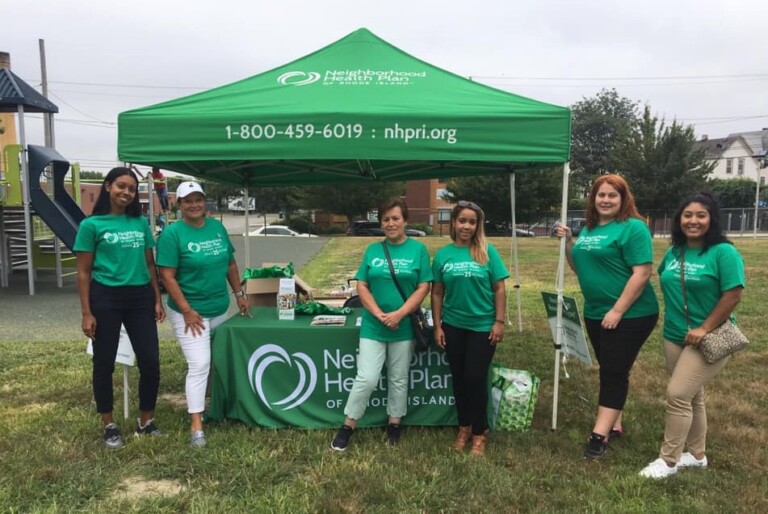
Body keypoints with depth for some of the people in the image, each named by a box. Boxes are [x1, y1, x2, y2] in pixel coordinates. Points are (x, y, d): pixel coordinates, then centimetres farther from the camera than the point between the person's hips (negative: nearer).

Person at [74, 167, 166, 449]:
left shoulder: (141, 223, 8)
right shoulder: (91, 225, -3)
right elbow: (83, 273, -4)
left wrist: (158, 300, 7)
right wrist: (86, 313, -8)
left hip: (140, 297, 4)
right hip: (105, 298, -3)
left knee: (151, 361, 3)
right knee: (104, 364, 8)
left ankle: (146, 422, 21)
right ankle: (109, 426, 25)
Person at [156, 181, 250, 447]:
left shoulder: (218, 227, 5)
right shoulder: (172, 233, -12)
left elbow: (230, 264, 14)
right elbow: (167, 276, -15)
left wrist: (239, 294, 10)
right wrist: (187, 310, -18)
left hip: (220, 308, 6)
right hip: (190, 311, -6)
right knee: (199, 365, -11)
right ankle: (196, 426, -2)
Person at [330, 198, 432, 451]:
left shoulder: (418, 250, -1)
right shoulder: (373, 250, 3)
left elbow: (423, 287, -5)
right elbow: (361, 285, 0)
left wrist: (399, 314, -15)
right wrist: (380, 315, -12)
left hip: (404, 326, 0)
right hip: (373, 326, 0)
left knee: (398, 379, 13)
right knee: (366, 378, -3)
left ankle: (394, 423, 30)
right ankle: (347, 426, 14)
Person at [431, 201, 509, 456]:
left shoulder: (488, 252, -5)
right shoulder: (442, 254, -1)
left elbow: (499, 289, -3)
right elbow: (437, 293, 4)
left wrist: (499, 322, -7)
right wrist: (437, 326, 2)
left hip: (482, 325, -2)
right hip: (453, 326, 2)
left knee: (476, 378, 2)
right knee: (459, 378, 12)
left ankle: (479, 432, 20)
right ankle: (464, 427, 31)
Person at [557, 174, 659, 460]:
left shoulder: (633, 228, -13)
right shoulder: (588, 229, 10)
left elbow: (642, 274, -20)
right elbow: (579, 268, 17)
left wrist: (618, 311, -22)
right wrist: (568, 242, 0)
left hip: (629, 315, -8)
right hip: (595, 314, 8)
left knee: (614, 373, -3)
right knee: (609, 371, 16)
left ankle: (599, 435, 2)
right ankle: (614, 424, 29)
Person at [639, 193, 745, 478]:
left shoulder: (723, 252, -13)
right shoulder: (674, 252, 7)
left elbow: (733, 295, -18)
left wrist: (704, 329, -19)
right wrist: (672, 320, 9)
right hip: (674, 337, 7)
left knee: (677, 394, -10)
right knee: (691, 396, 16)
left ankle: (669, 460, 4)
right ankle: (697, 454, 32)